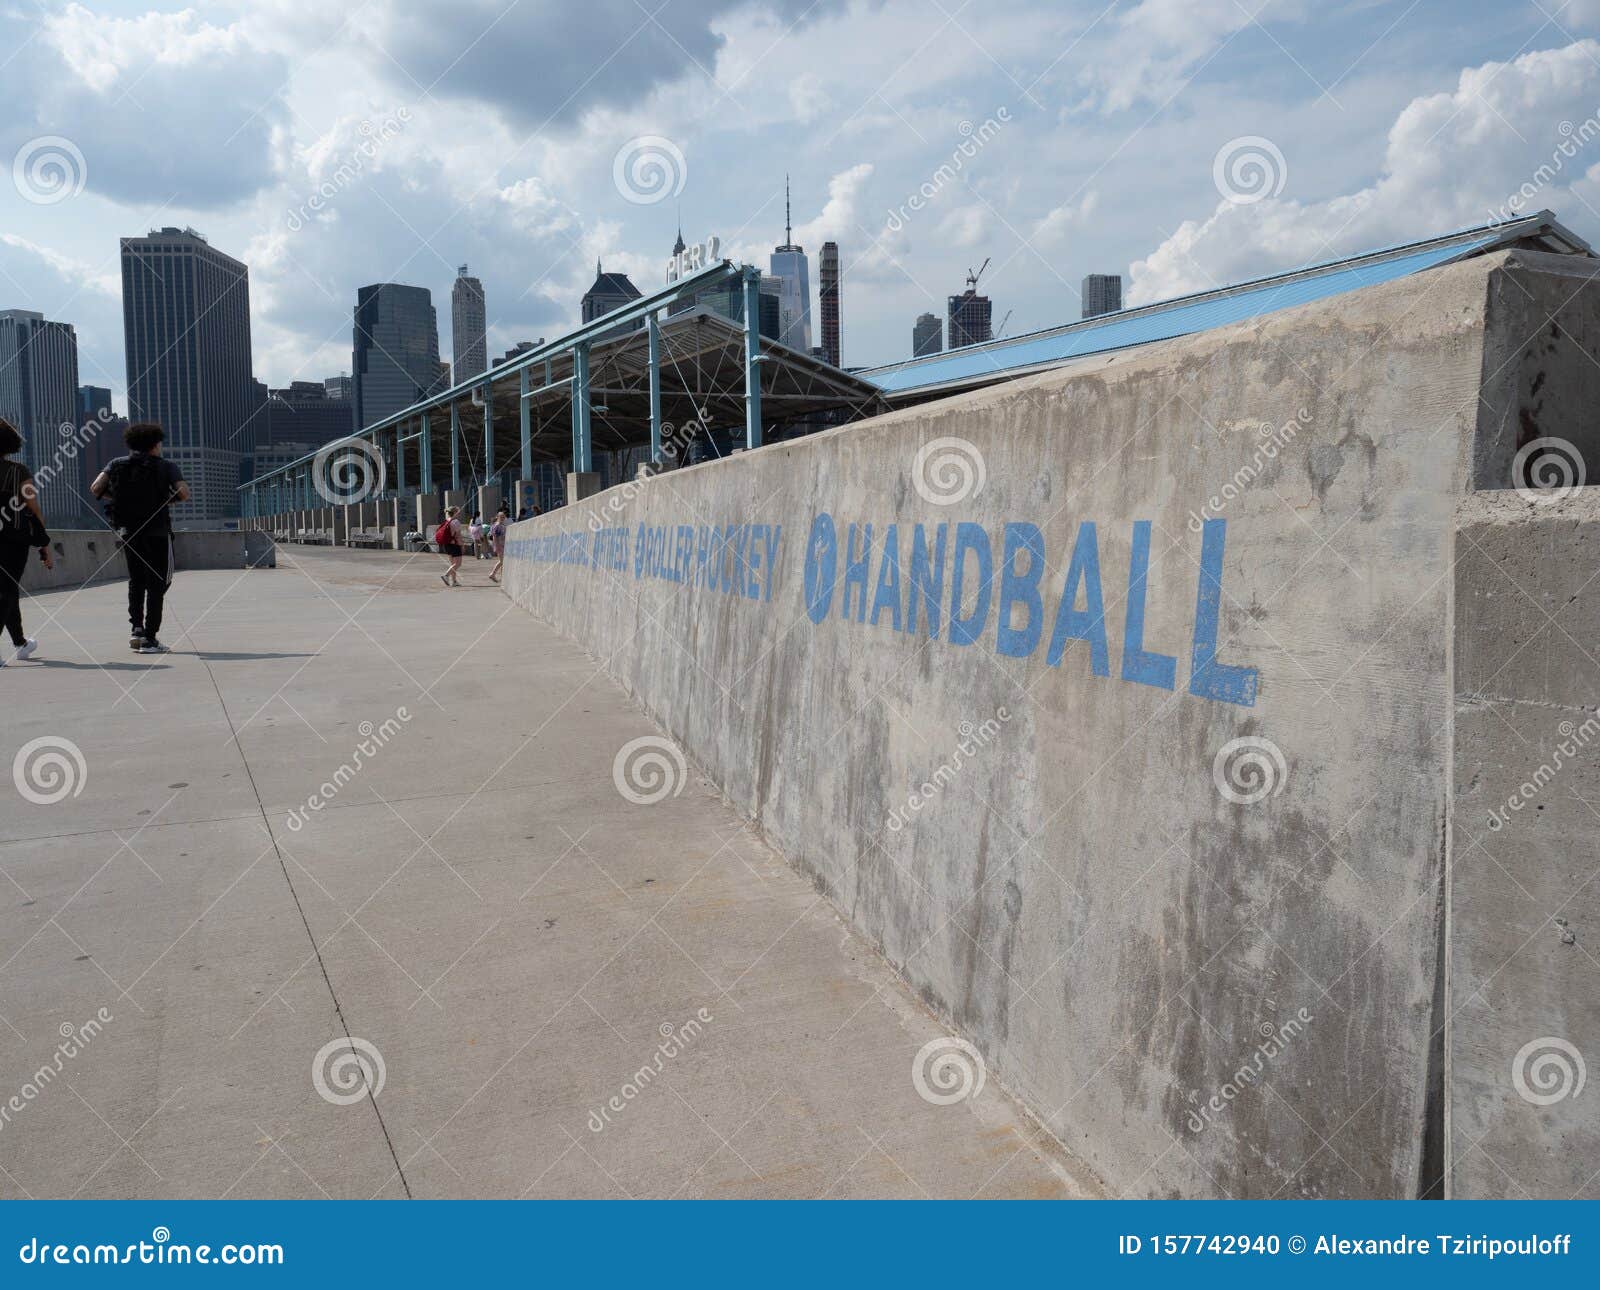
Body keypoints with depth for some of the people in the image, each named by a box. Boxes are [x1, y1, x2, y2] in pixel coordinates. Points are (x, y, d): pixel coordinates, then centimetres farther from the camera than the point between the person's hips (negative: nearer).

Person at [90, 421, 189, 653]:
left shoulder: (118, 465, 8)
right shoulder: (166, 466, -1)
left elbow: (96, 488, -4)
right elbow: (184, 494, -15)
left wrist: (118, 496, 12)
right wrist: (168, 500, 6)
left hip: (128, 532, 4)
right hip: (157, 532, -3)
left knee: (136, 581, 20)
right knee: (157, 583, 3)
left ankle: (136, 628, 5)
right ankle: (150, 639, -1)